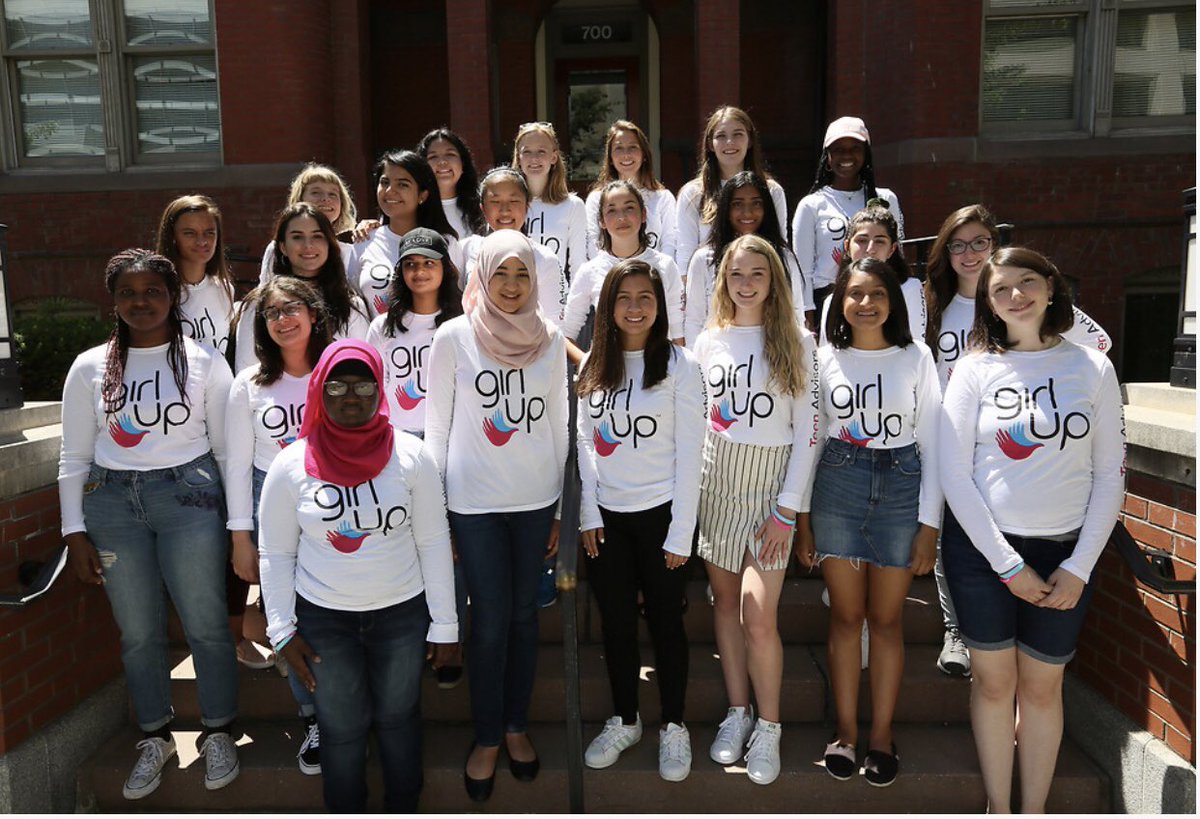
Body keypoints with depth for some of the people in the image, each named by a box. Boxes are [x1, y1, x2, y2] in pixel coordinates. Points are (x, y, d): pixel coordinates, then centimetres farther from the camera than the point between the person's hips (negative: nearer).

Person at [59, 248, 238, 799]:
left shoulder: (204, 362, -1)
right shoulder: (90, 367, 5)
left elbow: (228, 448, 0)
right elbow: (74, 457, 8)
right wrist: (75, 533, 4)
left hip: (188, 496, -2)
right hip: (111, 502, 2)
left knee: (205, 623, 3)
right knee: (138, 631, 11)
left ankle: (219, 733, 24)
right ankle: (155, 737, 31)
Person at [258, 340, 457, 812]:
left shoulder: (410, 457, -10)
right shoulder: (291, 466, -8)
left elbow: (433, 542, -5)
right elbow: (276, 554, 0)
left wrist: (444, 623, -2)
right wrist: (283, 630, -2)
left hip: (402, 613, 0)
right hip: (323, 618, 0)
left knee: (398, 717, 17)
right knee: (341, 727, 13)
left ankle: (403, 808, 39)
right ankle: (345, 811, 36)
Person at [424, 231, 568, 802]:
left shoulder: (549, 339, 3)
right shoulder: (453, 337, -4)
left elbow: (558, 424, 7)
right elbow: (436, 428, -1)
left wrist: (560, 508, 8)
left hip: (536, 499, 3)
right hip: (475, 502, -2)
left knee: (524, 615, 11)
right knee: (490, 621, 3)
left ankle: (516, 726, 31)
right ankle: (487, 737, 23)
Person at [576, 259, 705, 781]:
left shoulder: (678, 366, -7)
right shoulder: (594, 366, 5)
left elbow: (689, 454, -9)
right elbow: (585, 443, 7)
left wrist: (681, 533, -11)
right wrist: (588, 515, 1)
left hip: (659, 513, -4)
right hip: (607, 516, 4)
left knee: (665, 622, 8)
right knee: (615, 622, 13)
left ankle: (673, 727, 26)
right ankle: (624, 720, 31)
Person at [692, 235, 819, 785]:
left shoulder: (797, 341, -1)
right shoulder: (709, 341, 8)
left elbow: (807, 429, -4)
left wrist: (788, 507, -9)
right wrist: (690, 486, 3)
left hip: (772, 485, -3)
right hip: (715, 480, 3)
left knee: (758, 616, -9)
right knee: (725, 599, 8)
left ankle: (768, 727, 10)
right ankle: (737, 712, 23)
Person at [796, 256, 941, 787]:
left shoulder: (915, 357, 1)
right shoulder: (825, 358, 3)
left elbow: (931, 443, 1)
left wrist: (930, 525, -3)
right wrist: (802, 518, 2)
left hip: (901, 488, 0)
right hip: (836, 485, 1)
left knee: (886, 619, 7)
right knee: (845, 614, 8)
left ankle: (881, 734, 21)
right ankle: (845, 732, 21)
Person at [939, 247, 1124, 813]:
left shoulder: (1092, 368, 1)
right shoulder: (975, 370, -3)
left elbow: (1110, 475, 2)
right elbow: (955, 475, -7)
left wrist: (1079, 568, -5)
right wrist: (1008, 565, -10)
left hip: (1063, 554, 1)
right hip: (982, 548, -1)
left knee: (1043, 686, 10)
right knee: (993, 681, 8)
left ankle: (1034, 810, 26)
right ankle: (997, 808, 25)